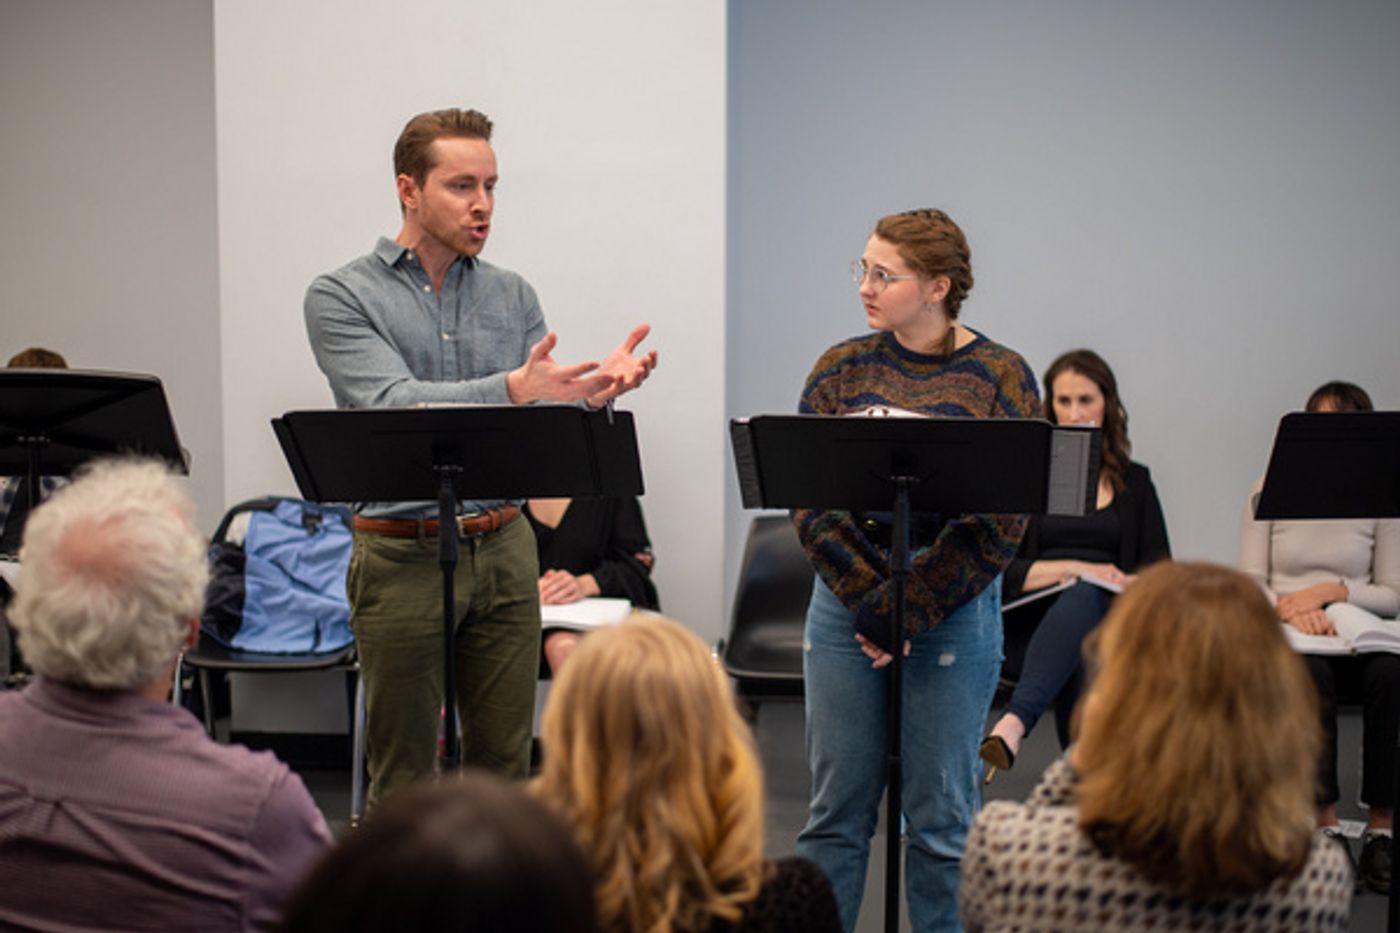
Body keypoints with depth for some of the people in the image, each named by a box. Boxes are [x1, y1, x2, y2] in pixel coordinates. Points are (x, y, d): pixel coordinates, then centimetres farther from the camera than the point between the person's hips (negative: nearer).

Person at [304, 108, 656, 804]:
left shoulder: (512, 296, 10)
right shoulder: (342, 297, -4)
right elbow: (392, 405, -20)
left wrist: (595, 390, -19)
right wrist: (509, 390, -34)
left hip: (502, 548, 4)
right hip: (403, 555, -4)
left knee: (504, 765, 9)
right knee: (401, 777, 4)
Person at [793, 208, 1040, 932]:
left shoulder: (1001, 378, -3)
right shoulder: (841, 369, 5)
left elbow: (1000, 525, -8)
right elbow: (808, 501, -1)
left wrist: (908, 614, -12)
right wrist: (870, 602, -12)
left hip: (954, 607, -2)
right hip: (845, 600, 2)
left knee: (941, 814, 4)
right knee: (836, 808, 6)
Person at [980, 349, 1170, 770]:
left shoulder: (1134, 483, 21)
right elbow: (998, 572, 2)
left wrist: (1129, 584, -12)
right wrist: (1072, 569, -10)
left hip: (1110, 616, 1)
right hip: (1037, 617, -1)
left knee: (1084, 597, -36)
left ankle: (1015, 721, -59)